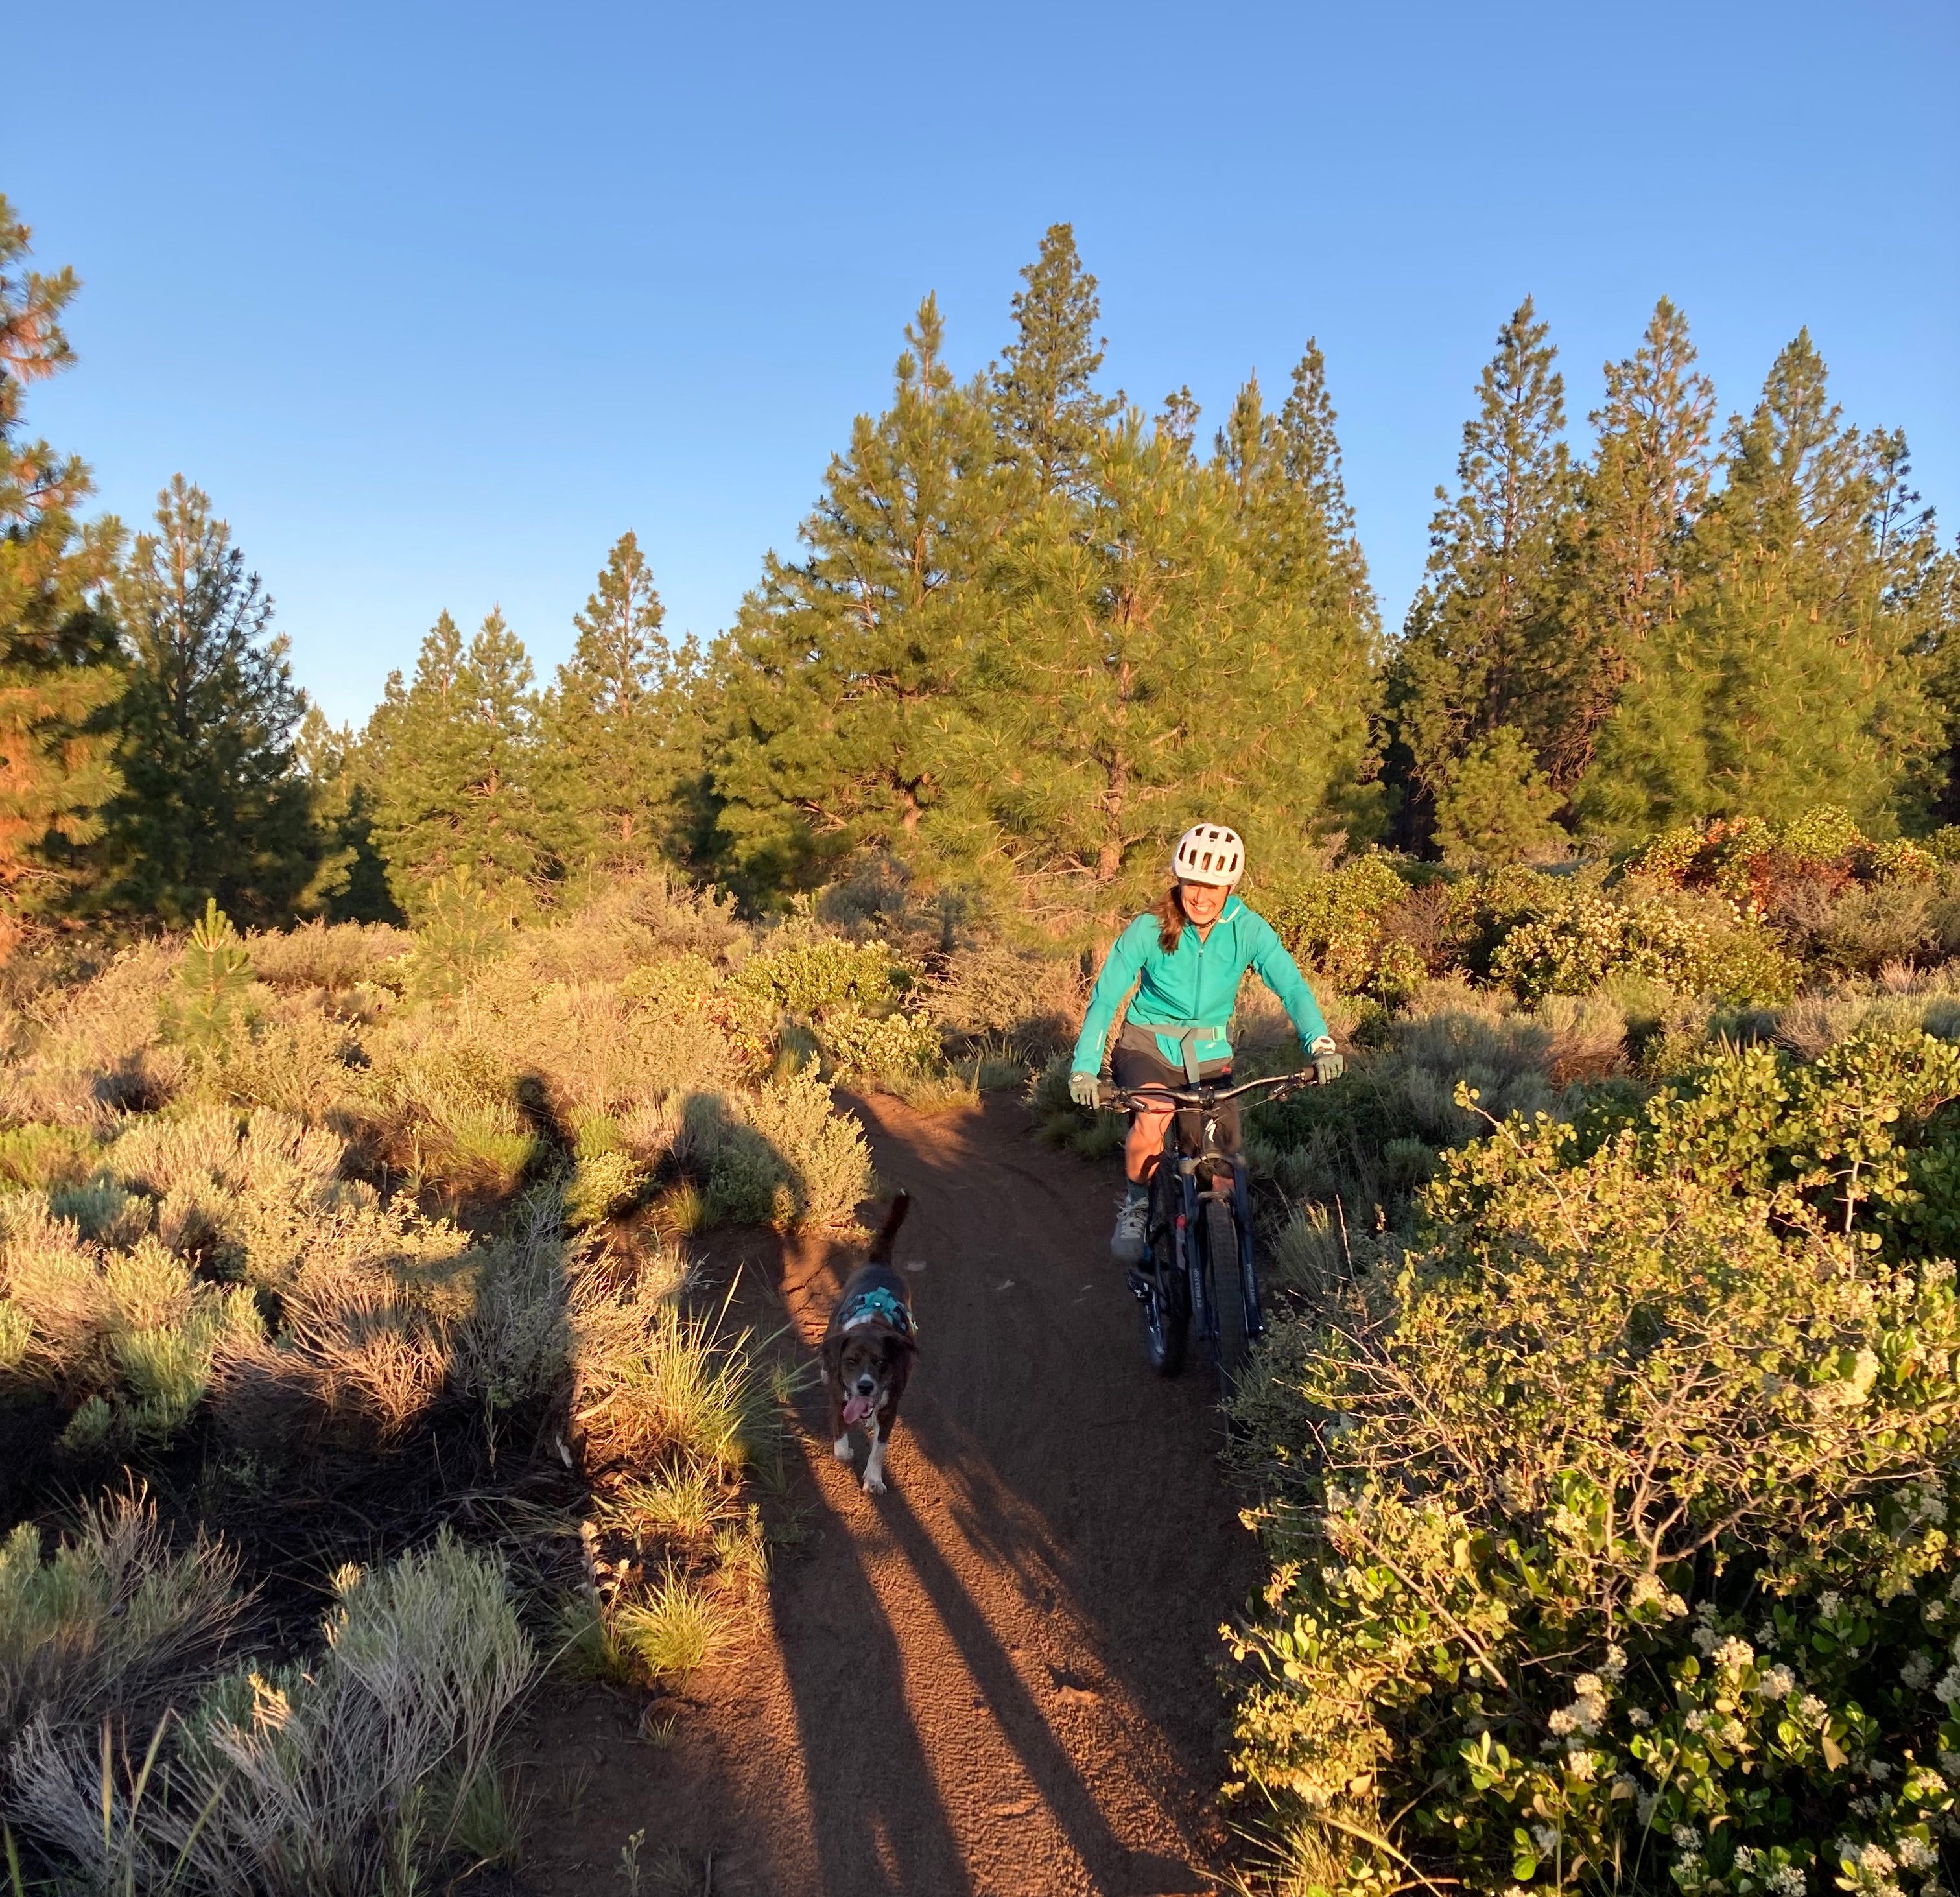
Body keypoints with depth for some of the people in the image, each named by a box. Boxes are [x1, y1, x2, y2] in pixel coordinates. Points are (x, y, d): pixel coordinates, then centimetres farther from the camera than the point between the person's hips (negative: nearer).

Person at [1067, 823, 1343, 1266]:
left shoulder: (1249, 930, -13)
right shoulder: (1149, 929, -17)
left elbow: (1291, 984, -23)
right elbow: (1105, 997, -17)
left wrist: (1320, 1042, -41)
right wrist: (1084, 1066, -27)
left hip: (1210, 1054, 2)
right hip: (1148, 1044, -2)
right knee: (1150, 1121, -32)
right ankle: (1136, 1206, -4)